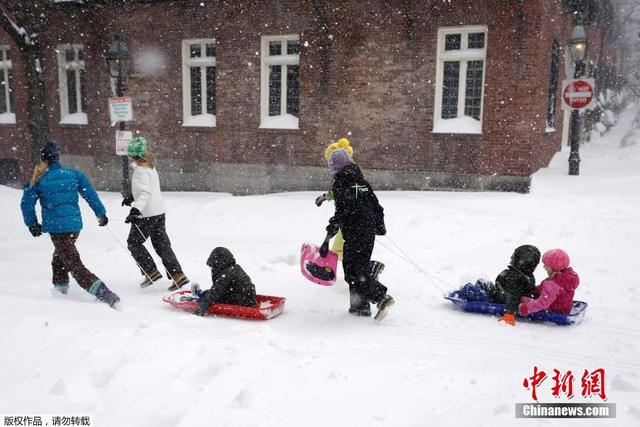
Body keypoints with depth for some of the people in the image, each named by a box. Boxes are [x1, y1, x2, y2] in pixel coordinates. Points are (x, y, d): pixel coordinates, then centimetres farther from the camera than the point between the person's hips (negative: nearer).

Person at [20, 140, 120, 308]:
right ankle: (60, 289, 39)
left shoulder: (38, 181, -1)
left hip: (56, 228, -4)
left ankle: (106, 295, -20)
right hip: (75, 225, 5)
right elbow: (91, 195, 2)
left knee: (75, 266, -6)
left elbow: (26, 204, 3)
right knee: (59, 258, 29)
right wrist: (101, 214, 12)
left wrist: (32, 224, 16)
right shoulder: (74, 174, 3)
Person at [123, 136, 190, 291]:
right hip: (159, 211, 9)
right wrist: (132, 198, 35)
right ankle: (177, 275, 8)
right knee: (162, 244, 11)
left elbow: (145, 192, -27)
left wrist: (136, 209, -36)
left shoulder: (140, 170, -15)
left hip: (147, 214, -9)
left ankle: (151, 272, 3)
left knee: (134, 243, 7)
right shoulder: (150, 166, 13)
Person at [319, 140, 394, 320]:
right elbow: (376, 205, 17)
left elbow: (341, 212, -19)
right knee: (361, 266, 15)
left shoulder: (339, 183, -11)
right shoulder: (362, 181, 12)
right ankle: (360, 306, 20)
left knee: (355, 271, -3)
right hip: (369, 232, 8)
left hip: (354, 234, -8)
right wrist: (380, 225, 32)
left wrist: (328, 237, -18)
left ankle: (382, 297, -14)